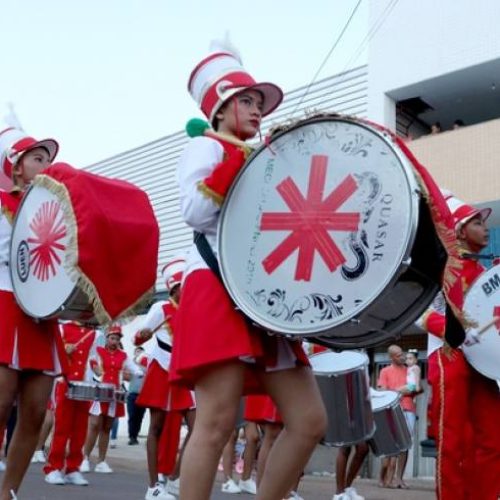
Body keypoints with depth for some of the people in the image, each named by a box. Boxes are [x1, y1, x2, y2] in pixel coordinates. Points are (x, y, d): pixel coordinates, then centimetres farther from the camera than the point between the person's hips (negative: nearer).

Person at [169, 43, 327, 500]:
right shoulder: (205, 148, 6)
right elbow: (194, 213, -10)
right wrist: (242, 157, -9)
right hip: (217, 287, -8)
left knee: (309, 422, 0)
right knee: (217, 421, -16)